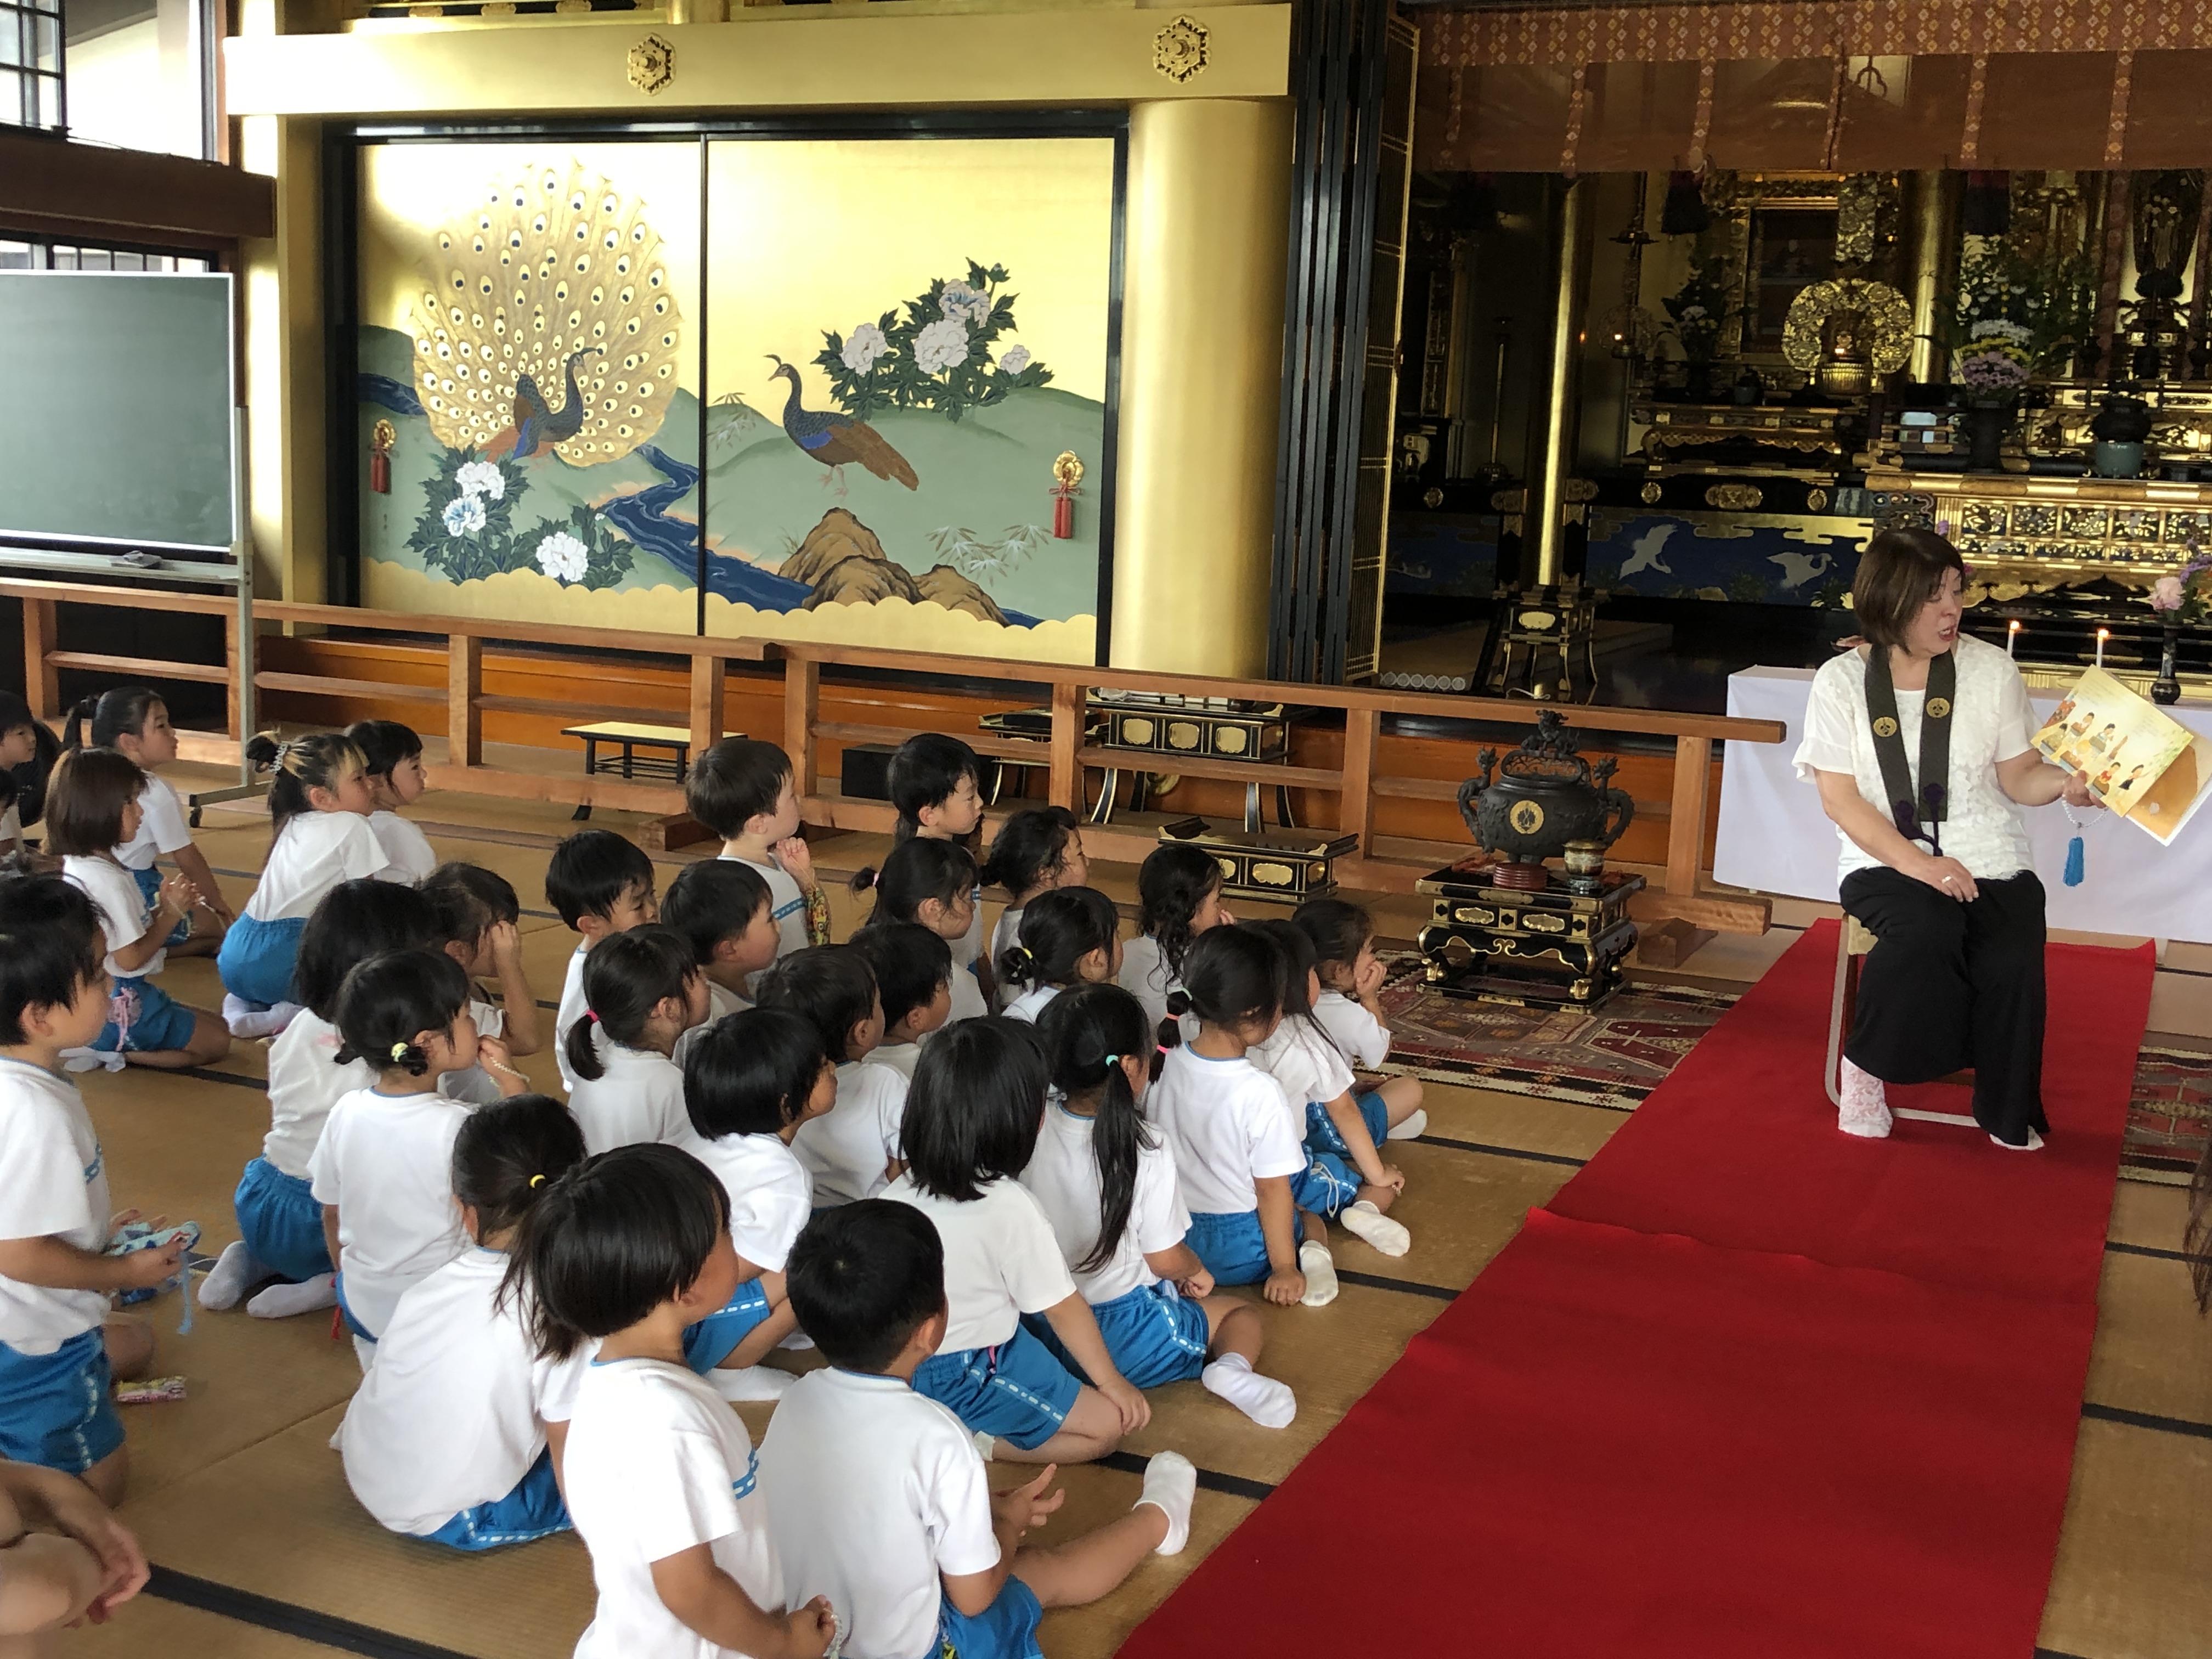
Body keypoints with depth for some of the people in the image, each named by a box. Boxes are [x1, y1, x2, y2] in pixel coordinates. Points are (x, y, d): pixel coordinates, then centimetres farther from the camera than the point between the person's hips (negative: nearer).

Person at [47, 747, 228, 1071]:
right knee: (216, 1042, 1)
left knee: (213, 1024, 18)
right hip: (120, 1011, -10)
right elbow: (130, 958, -22)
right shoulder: (108, 880, -24)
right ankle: (110, 1054, -8)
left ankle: (100, 1050, 6)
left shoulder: (74, 866, 7)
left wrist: (162, 907, 1)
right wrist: (172, 914, -9)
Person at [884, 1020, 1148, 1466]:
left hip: (905, 1370, 7)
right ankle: (975, 1443, -7)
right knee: (1108, 1423, 0)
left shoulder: (898, 1194, -5)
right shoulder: (1012, 1207, -23)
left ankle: (950, 1430, 7)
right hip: (973, 1378, -7)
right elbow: (1063, 1309, -14)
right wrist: (1112, 1382, 0)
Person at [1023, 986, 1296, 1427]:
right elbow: (1166, 1259, -12)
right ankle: (1232, 1369, -13)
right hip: (1125, 1336, -5)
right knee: (1242, 1312, 14)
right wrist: (1197, 1272, 12)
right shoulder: (1146, 1150, -20)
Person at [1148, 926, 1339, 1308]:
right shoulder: (1262, 1094, -26)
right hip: (1240, 1253, -5)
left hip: (1173, 1236, 6)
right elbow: (1272, 1190, -17)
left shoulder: (1166, 1065, -9)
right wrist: (1284, 1269, -5)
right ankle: (1315, 1249, -3)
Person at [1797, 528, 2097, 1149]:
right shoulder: (1841, 681, -1)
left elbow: (2018, 776, 3)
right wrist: (1917, 864, -19)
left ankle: (2009, 1119, -3)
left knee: (2013, 964, -26)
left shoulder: (1991, 669, 4)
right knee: (1926, 930, -34)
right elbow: (1840, 798, -7)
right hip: (1886, 864, -2)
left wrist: (2065, 784, -20)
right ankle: (1865, 1066, -11)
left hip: (1991, 864, 2)